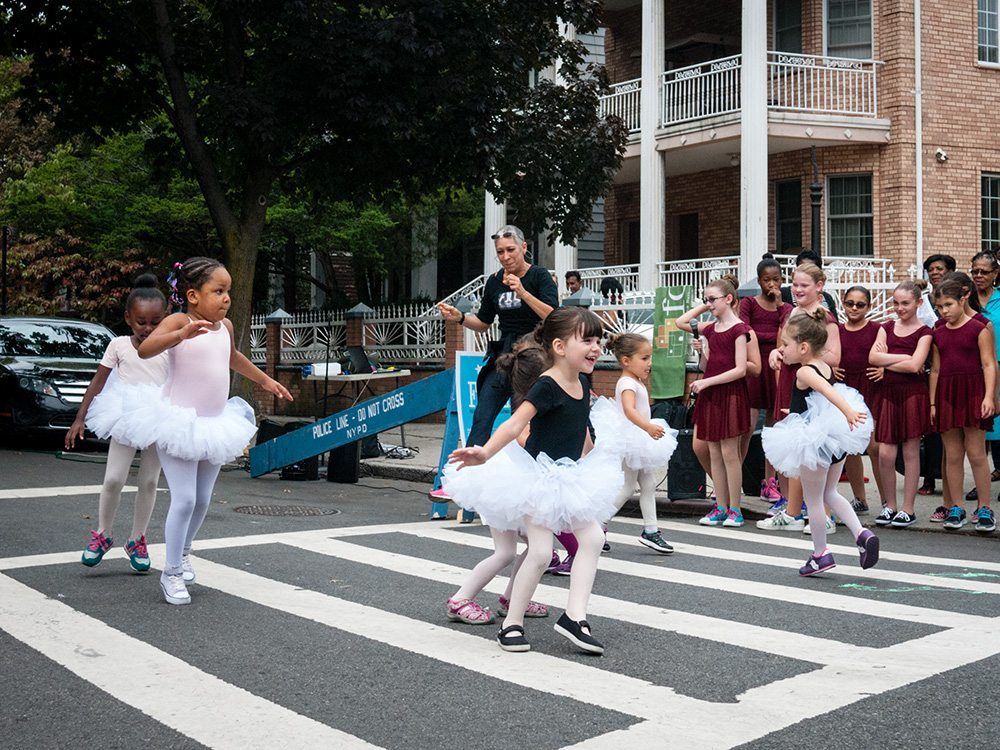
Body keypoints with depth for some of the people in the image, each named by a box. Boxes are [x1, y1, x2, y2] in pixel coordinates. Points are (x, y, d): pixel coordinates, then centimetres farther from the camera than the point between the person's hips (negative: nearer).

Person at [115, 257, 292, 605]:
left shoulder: (225, 326, 6)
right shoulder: (178, 321, -14)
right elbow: (145, 350, -32)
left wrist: (265, 381, 37)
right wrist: (182, 334, -47)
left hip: (214, 423, 7)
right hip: (179, 422, -7)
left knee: (203, 499, 14)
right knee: (184, 499, -9)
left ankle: (183, 553, 38)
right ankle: (171, 573, 5)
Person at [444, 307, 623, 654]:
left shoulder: (582, 383, 2)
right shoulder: (547, 386, -22)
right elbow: (515, 423, -35)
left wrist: (588, 462, 28)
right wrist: (484, 453, -50)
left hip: (568, 476, 8)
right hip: (536, 476, -8)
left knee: (593, 538, -1)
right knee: (541, 551, -13)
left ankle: (574, 616, 4)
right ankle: (512, 623, 3)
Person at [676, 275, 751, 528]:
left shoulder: (738, 329, -9)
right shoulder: (710, 329, 11)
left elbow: (740, 370, -15)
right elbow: (681, 322, 20)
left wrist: (706, 382, -16)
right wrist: (703, 306, 6)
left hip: (730, 394, -7)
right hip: (709, 394, 7)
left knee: (729, 452, -4)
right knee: (714, 453, 8)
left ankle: (734, 509, 5)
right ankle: (720, 508, 15)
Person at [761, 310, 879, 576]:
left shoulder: (804, 372, -17)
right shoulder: (826, 367, 7)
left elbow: (827, 390, -35)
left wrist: (848, 412, -50)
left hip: (815, 441, -8)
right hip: (836, 438, 8)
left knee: (814, 498, 8)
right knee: (829, 493, 22)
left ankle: (820, 554, 17)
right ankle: (862, 533, 8)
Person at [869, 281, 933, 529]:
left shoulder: (924, 332, 0)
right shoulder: (887, 328, 12)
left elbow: (914, 365, -15)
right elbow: (873, 357, -3)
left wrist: (886, 361, -7)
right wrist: (904, 357, -10)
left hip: (913, 394, -3)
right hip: (889, 394, 4)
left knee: (910, 452, 2)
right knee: (885, 454, -1)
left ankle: (908, 510, 10)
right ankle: (890, 506, 14)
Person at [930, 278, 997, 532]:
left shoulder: (978, 329, -2)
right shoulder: (938, 333, 11)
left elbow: (988, 364, -6)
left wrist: (989, 396, -15)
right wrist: (932, 403, 11)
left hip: (972, 391, -4)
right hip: (946, 394, 4)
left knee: (976, 453, -3)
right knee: (952, 455, 6)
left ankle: (984, 509, 6)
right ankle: (956, 508, 13)